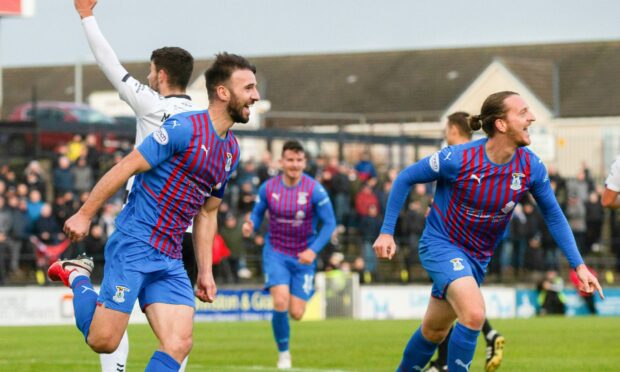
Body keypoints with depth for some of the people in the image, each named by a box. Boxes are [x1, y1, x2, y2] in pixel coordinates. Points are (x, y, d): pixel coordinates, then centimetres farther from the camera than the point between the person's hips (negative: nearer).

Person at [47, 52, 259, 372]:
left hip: (170, 261, 7)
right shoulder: (184, 129, -11)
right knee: (103, 341, -6)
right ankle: (77, 277, 21)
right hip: (134, 245, -7)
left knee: (179, 344, -10)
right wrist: (84, 215, -10)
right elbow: (126, 167, -10)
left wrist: (205, 271, 18)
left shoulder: (232, 152, 14)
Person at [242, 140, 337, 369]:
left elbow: (329, 223, -9)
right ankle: (283, 354, 0)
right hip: (276, 253, 0)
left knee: (296, 313, -2)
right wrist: (250, 227, -20)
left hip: (303, 256, 0)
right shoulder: (268, 188, -8)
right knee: (280, 303, -21)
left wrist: (314, 250, -22)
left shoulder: (314, 190, -14)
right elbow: (257, 215, 4)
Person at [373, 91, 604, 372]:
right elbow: (405, 179, -10)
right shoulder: (458, 159, -24)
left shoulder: (531, 167, -12)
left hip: (478, 257, 6)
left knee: (434, 331, 17)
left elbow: (553, 215, 3)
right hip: (441, 244, -6)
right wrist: (386, 232, -10)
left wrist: (578, 265, -3)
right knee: (474, 314, -28)